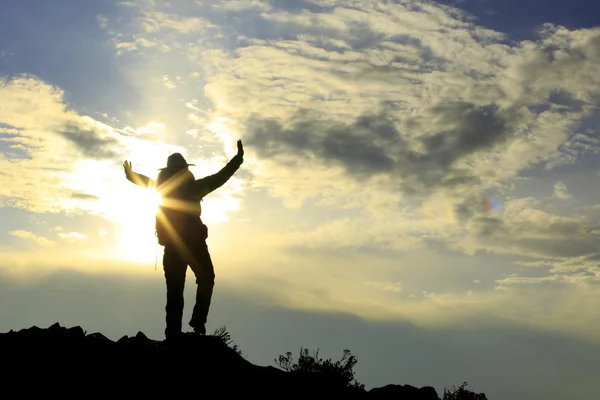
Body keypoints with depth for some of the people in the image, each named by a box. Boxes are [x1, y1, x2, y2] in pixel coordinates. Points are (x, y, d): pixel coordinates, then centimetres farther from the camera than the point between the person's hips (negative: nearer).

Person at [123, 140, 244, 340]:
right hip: (193, 242, -4)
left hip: (172, 245, 4)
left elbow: (145, 181, 25)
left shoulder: (164, 187, 6)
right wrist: (238, 158, 10)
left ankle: (173, 334, -1)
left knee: (174, 290, 6)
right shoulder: (193, 187, -4)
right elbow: (220, 177, 0)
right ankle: (198, 320, -2)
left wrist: (130, 174, 46)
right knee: (206, 280, 14)